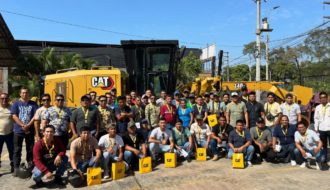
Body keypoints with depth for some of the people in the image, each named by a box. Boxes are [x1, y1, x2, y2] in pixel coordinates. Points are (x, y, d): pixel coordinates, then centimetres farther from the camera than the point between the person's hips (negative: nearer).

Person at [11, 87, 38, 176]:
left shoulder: (33, 104, 5)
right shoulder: (16, 104, 4)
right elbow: (14, 116, -5)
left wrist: (28, 125, -15)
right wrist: (23, 125, -16)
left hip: (30, 130, 1)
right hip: (18, 130, 0)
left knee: (30, 149, 7)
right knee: (17, 150, 4)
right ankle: (16, 168, 12)